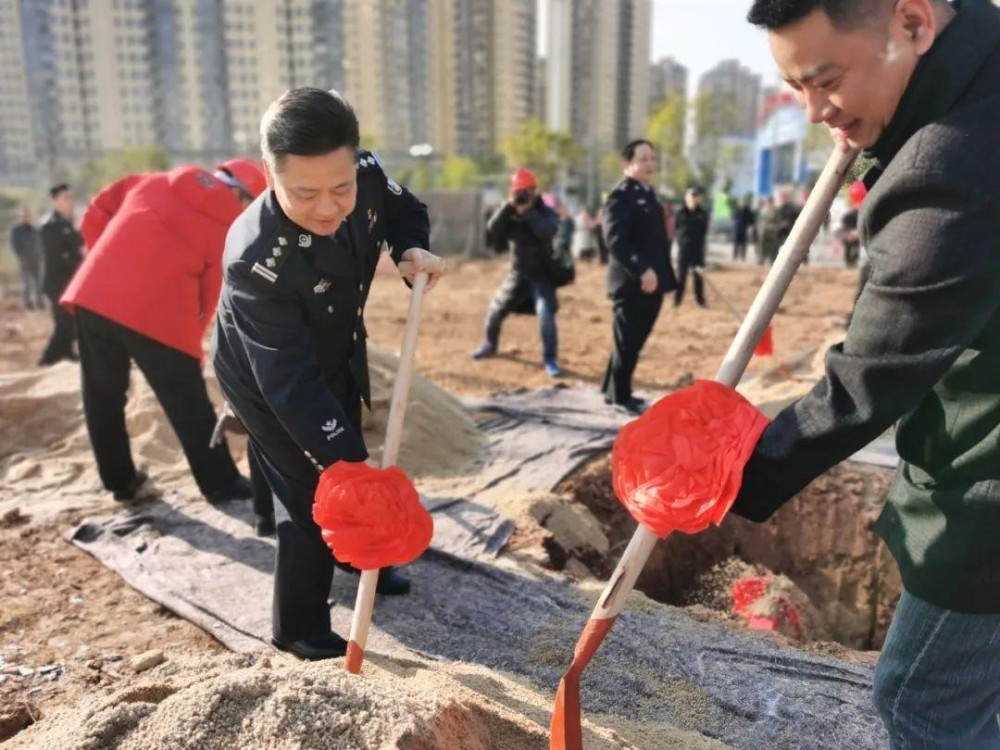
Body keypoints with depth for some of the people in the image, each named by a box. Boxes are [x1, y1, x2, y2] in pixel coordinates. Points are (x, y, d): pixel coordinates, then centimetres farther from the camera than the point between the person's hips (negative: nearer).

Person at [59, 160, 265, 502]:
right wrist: (189, 340, 15)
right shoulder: (229, 230, 5)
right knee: (190, 406, 7)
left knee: (103, 397, 20)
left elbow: (97, 213, 21)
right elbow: (212, 293, 3)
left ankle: (120, 480, 32)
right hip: (158, 318, -5)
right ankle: (221, 484, 14)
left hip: (92, 297, 5)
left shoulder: (150, 182, 19)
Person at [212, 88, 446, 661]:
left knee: (353, 472, 23)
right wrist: (350, 461, -42)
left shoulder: (367, 175, -25)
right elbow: (289, 382, -39)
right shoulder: (256, 258, -42)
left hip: (339, 358, 7)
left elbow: (404, 210, 1)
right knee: (315, 495, -2)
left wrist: (412, 248, -21)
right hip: (267, 381, -6)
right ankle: (299, 629, 21)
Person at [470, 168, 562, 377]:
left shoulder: (546, 212, -7)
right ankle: (489, 345, 36)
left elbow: (548, 231, -28)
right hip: (517, 273, 4)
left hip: (540, 273, -4)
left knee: (545, 315, -20)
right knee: (496, 310, 10)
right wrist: (508, 206, -22)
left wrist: (527, 212, -26)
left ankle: (550, 360, -10)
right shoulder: (509, 212, 2)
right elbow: (493, 230, -15)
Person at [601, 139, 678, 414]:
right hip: (631, 283, -9)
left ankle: (613, 390, 27)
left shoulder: (649, 194, 19)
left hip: (653, 282, 9)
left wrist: (663, 275, 15)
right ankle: (621, 396, 14)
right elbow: (616, 241, -23)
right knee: (627, 342, 1)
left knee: (633, 341, 15)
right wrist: (641, 271, -32)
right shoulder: (621, 195, -11)